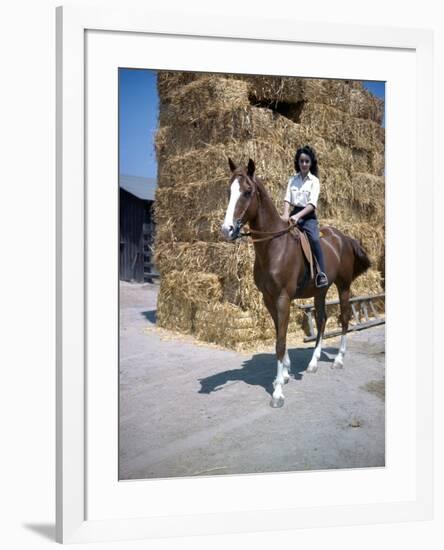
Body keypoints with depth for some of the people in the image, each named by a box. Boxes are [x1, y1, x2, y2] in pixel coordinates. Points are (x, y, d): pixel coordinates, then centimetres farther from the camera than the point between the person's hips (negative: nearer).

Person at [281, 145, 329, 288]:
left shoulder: (314, 181, 0)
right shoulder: (292, 179, 10)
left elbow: (312, 204, -11)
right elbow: (287, 199, 1)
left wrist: (298, 216, -25)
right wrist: (286, 214, -19)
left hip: (308, 216, -4)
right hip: (294, 214, 4)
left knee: (314, 239, -28)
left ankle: (321, 274, -25)